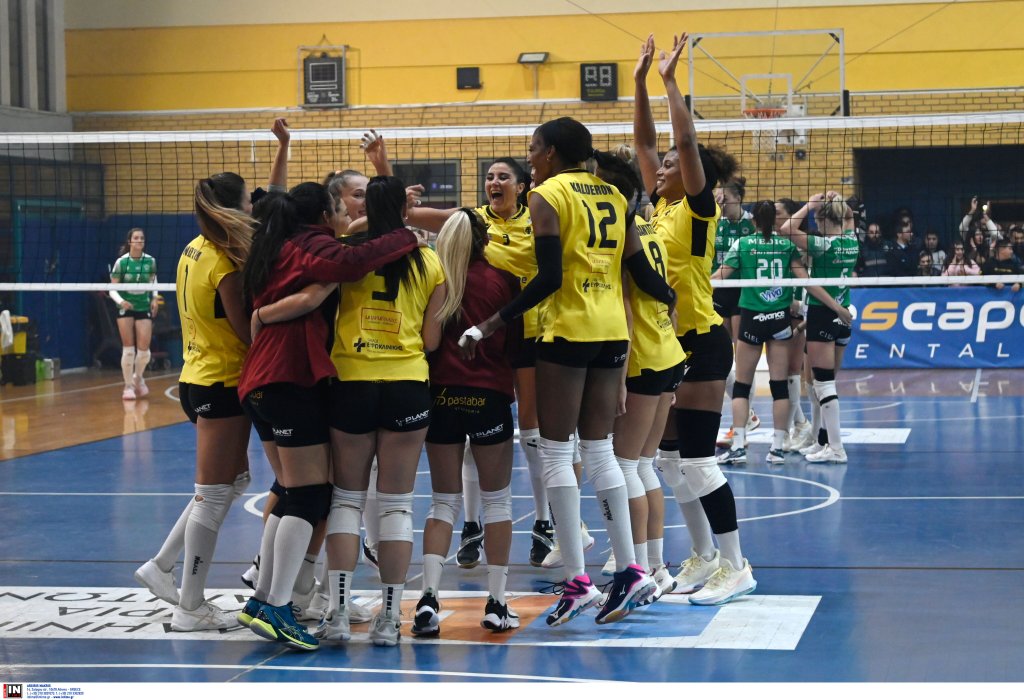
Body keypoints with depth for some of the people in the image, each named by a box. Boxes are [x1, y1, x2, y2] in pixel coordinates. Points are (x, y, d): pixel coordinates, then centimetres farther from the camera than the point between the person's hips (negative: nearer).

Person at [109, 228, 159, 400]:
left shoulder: (150, 261, -2)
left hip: (144, 308, 2)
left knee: (144, 350, -3)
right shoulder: (121, 262, -9)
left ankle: (138, 377, 26)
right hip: (126, 308, -2)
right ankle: (128, 386, 10)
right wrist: (120, 301, -25)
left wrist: (155, 297, 1)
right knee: (128, 349, -4)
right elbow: (112, 289, -7)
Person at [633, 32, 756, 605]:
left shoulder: (700, 208, -9)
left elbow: (687, 141, -20)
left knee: (697, 459, -9)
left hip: (701, 342, -9)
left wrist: (671, 80, -17)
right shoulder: (662, 206, 10)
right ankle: (705, 558, 20)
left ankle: (736, 568, -3)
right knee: (671, 457, 11)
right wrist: (641, 81, 7)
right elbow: (645, 142, 12)